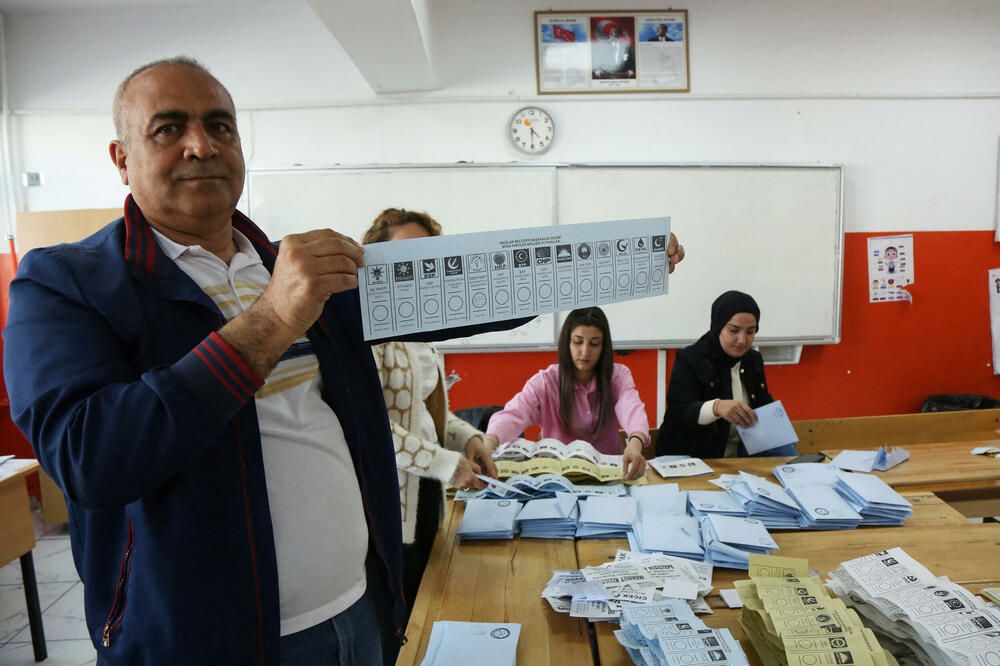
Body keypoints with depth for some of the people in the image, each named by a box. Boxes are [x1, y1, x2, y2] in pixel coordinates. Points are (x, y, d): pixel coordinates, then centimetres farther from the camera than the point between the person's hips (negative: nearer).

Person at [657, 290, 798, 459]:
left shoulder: (754, 360, 14)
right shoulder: (689, 359, -8)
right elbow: (678, 412, -19)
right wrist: (717, 407, -40)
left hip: (741, 454, 7)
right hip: (692, 457, -7)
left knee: (785, 448, -16)